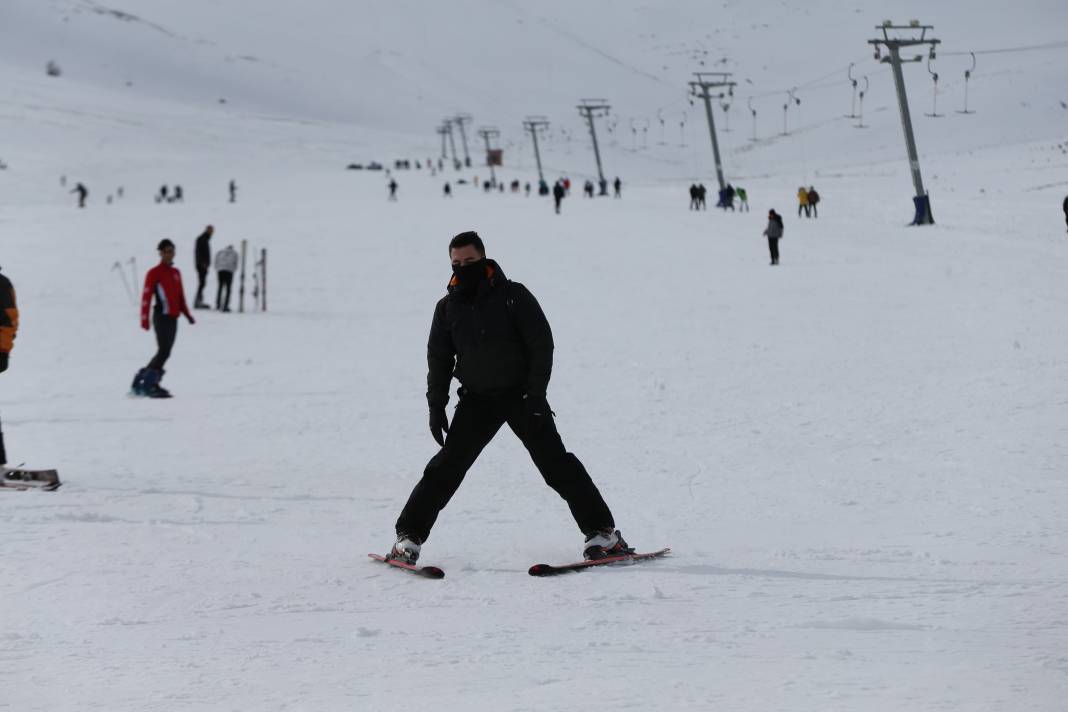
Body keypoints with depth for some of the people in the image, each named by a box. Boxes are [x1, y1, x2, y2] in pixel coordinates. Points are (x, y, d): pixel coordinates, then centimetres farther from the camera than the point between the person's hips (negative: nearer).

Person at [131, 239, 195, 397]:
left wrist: (187, 314, 15)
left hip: (173, 318, 7)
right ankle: (149, 384, -11)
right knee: (164, 351, -14)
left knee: (165, 353, 6)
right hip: (162, 316, -7)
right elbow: (146, 296, -8)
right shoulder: (154, 273, -4)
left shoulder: (176, 273, 17)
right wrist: (144, 319, -14)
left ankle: (142, 379, 15)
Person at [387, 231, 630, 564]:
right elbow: (439, 359, 12)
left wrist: (536, 394, -14)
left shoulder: (513, 296, -7)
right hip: (477, 400, 3)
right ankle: (409, 535, 2)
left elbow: (541, 343, -8)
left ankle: (601, 531, -5)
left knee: (555, 462, -9)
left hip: (522, 395, -3)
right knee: (447, 466, -5)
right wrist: (436, 406, 4)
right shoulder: (447, 308, 4)